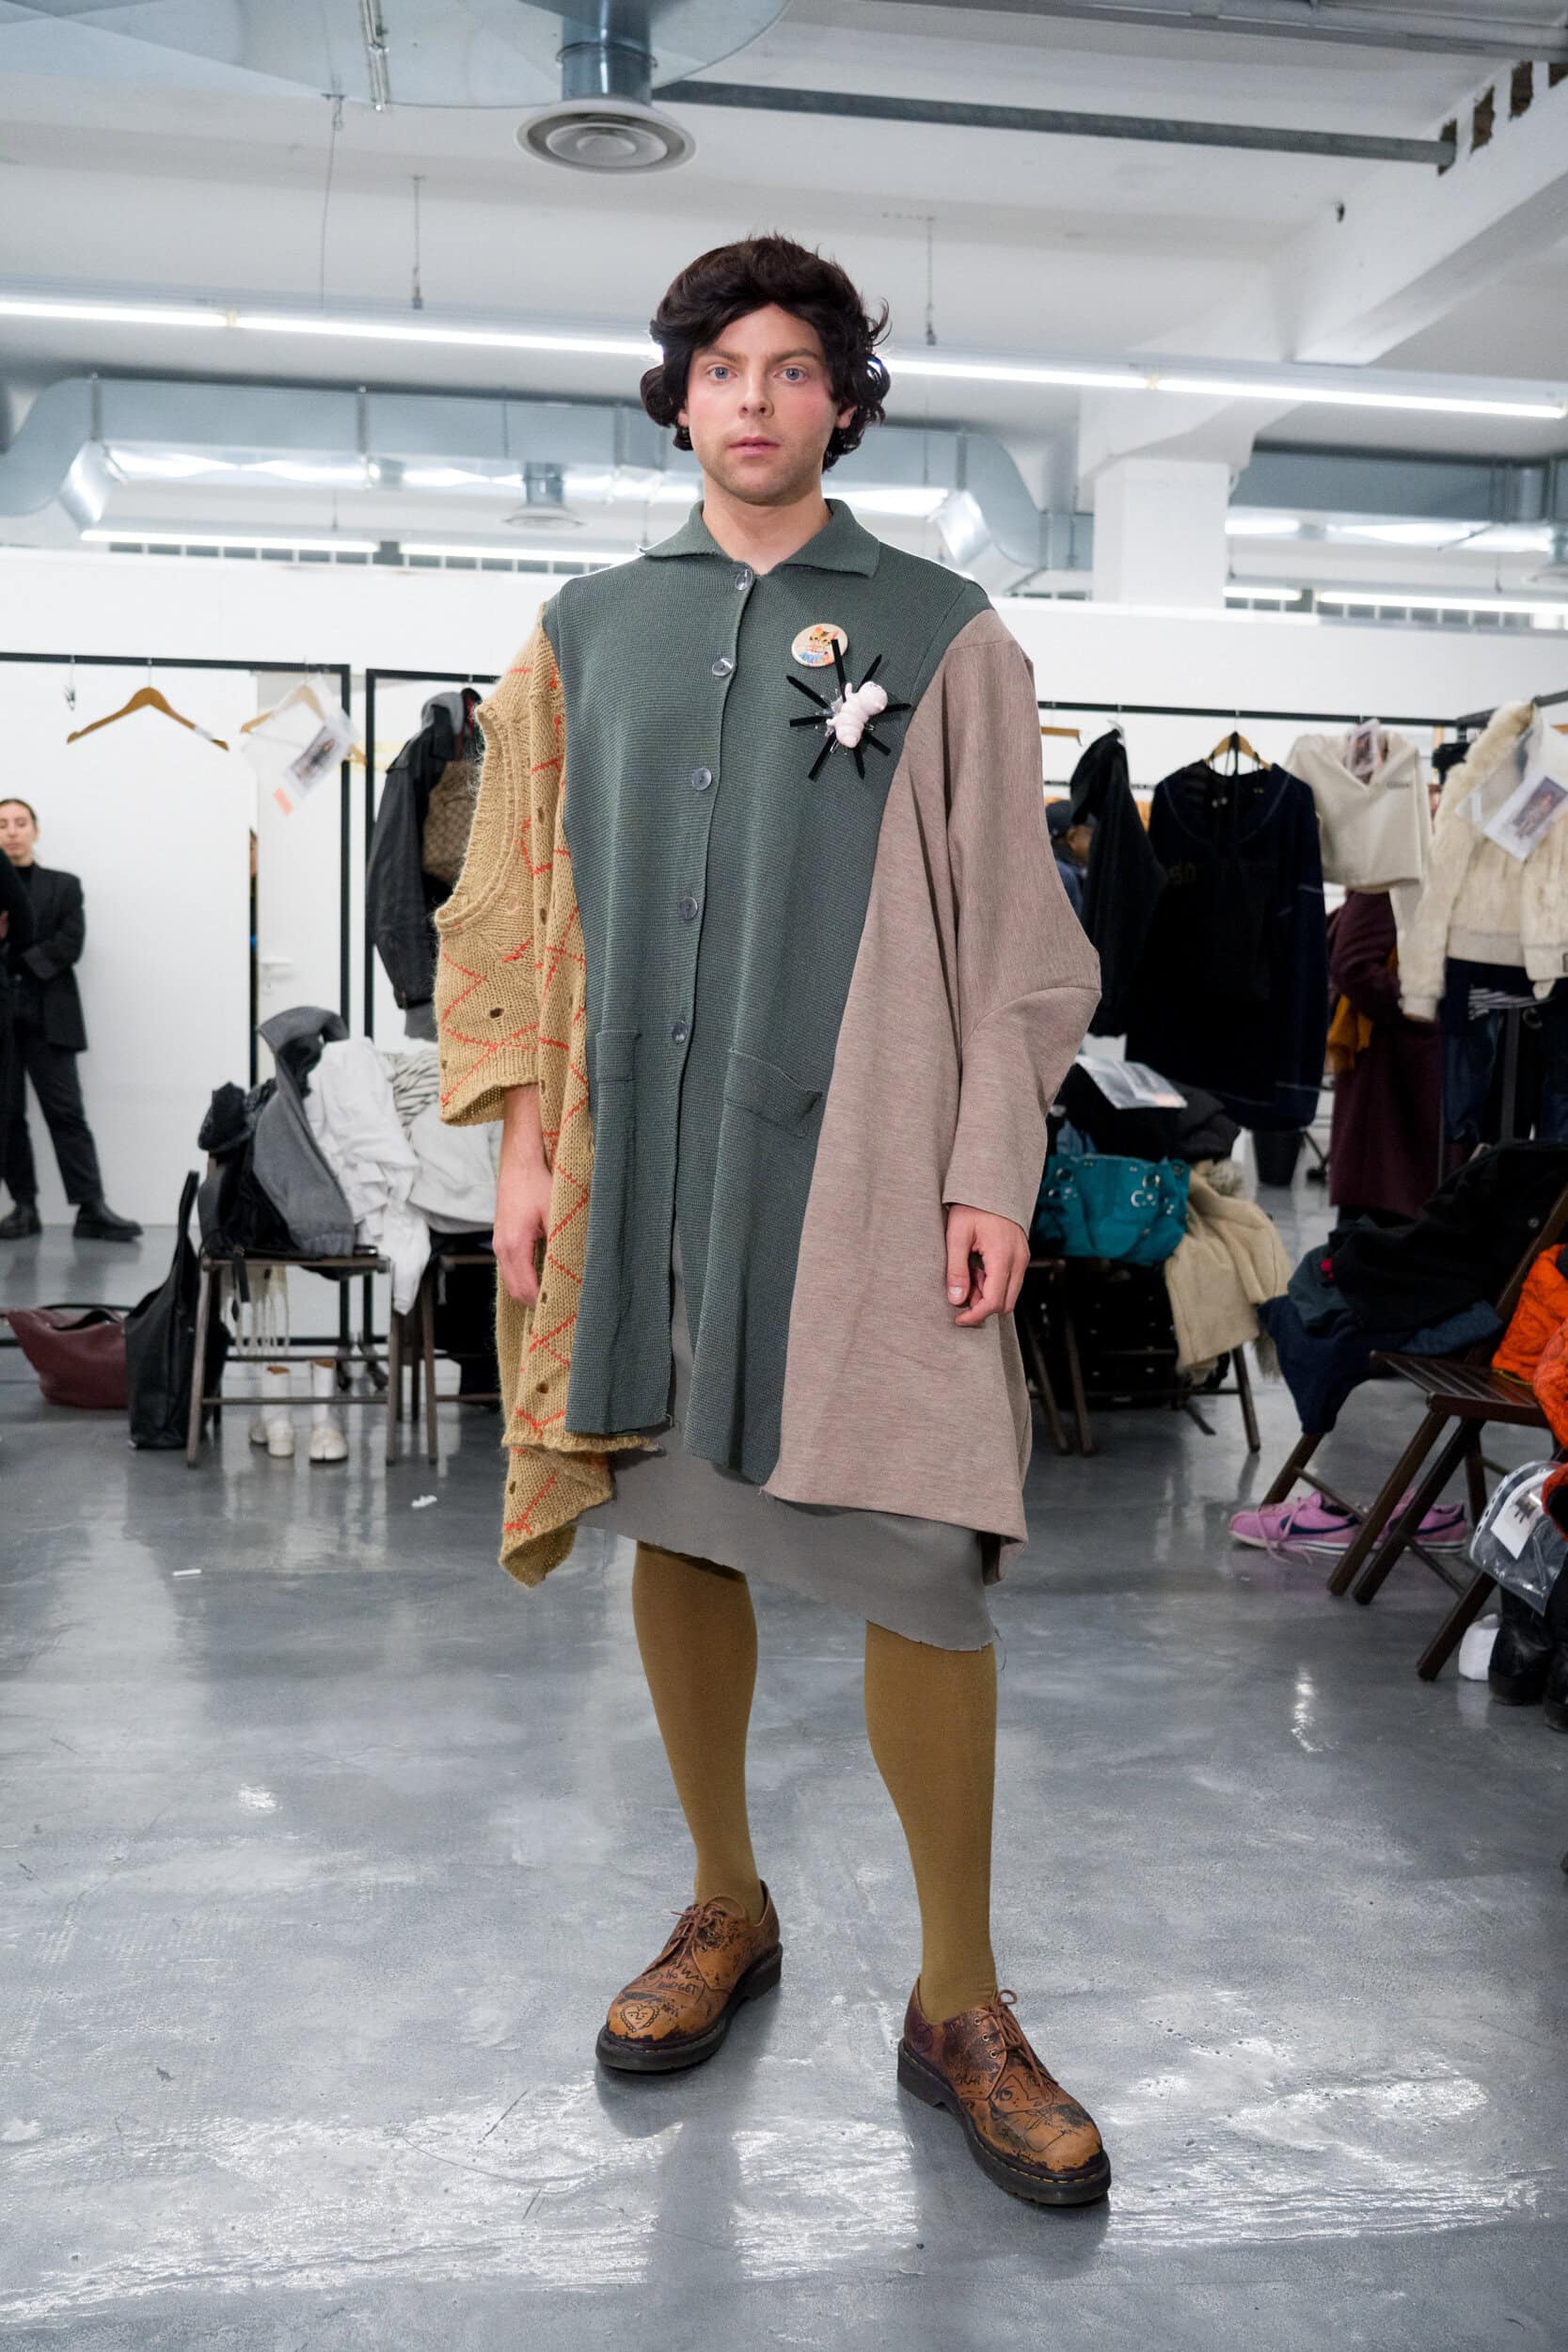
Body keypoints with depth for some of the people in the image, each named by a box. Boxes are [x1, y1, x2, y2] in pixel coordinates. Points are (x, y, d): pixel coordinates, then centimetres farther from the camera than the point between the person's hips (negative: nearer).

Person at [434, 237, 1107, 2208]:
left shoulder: (940, 635, 6)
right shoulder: (589, 630, 14)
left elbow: (1007, 924, 2)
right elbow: (518, 906, 12)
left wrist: (990, 1173, -6)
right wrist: (525, 1147, 3)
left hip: (855, 1164, -3)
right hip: (639, 1164, 3)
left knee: (917, 1566, -6)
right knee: (672, 1530, 10)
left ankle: (957, 2004, 11)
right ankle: (726, 1910, 30)